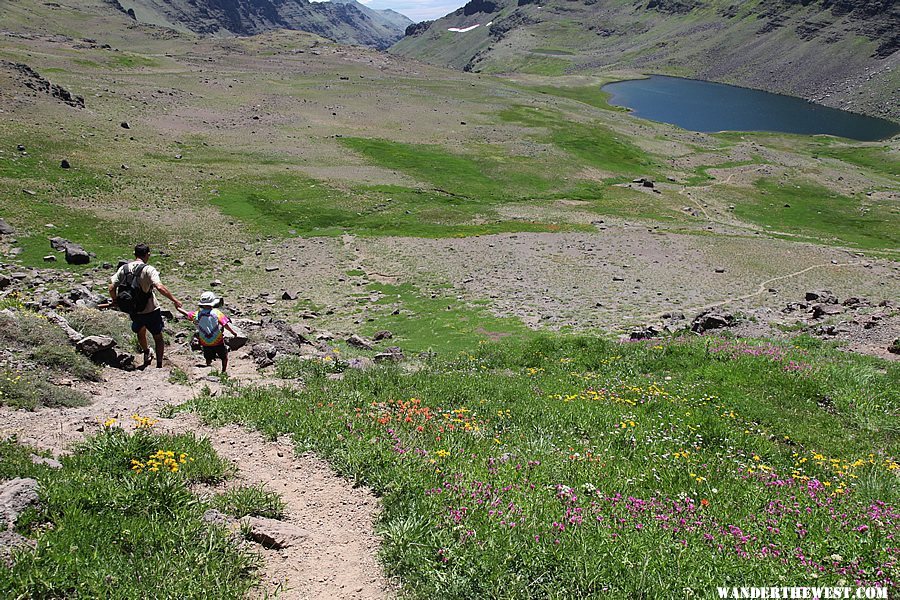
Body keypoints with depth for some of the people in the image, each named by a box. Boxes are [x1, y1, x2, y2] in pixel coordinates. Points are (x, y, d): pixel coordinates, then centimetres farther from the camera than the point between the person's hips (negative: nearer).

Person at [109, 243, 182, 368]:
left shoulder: (124, 268, -3)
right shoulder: (148, 270, -17)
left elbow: (111, 288, -3)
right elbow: (160, 287, -30)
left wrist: (115, 300, 16)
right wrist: (174, 300, -22)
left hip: (133, 311, 4)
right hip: (151, 310, -4)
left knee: (140, 332, 34)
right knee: (158, 338, 13)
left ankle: (146, 354, 45)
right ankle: (159, 365, 13)